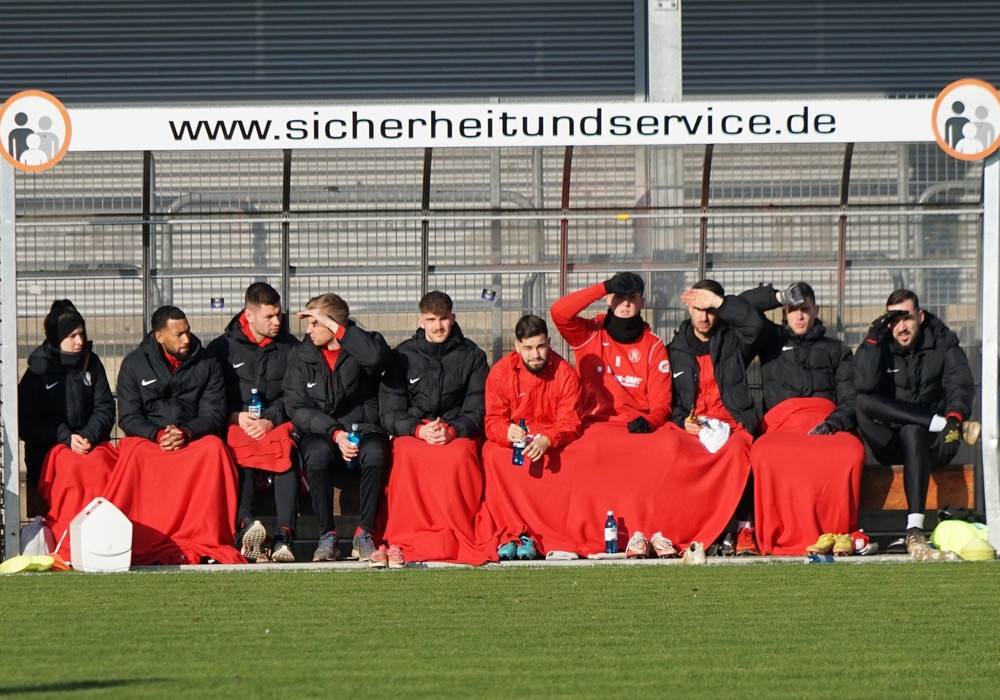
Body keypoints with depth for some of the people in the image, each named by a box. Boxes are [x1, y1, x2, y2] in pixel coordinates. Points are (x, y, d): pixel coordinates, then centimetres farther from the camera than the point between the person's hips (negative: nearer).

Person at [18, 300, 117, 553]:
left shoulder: (92, 364, 12)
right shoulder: (38, 370, 3)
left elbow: (105, 408, 9)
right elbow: (28, 423, 1)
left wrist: (89, 436, -11)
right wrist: (66, 438, -12)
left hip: (92, 442, 2)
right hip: (49, 448, -2)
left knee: (99, 464, -34)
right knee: (71, 466, -36)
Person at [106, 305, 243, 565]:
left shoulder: (206, 363, 8)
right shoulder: (134, 364, 6)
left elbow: (214, 414, 2)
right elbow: (128, 417, 1)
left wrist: (186, 433, -18)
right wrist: (158, 435, -18)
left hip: (195, 437, 1)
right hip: (147, 437, -1)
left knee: (214, 448, -34)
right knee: (134, 452, -36)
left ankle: (207, 540, -36)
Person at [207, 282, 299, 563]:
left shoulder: (290, 347, 14)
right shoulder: (222, 347, 12)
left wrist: (270, 420, -12)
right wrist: (236, 417, -12)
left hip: (278, 425, 0)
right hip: (235, 425, 0)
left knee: (286, 451, -34)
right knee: (240, 453, -36)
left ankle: (283, 537, -42)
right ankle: (246, 524, -53)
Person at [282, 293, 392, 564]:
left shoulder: (358, 348, 2)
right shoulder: (301, 356, 7)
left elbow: (377, 356, -25)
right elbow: (298, 408, -1)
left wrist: (334, 327, -21)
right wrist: (335, 433, -17)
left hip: (364, 428, -1)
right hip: (320, 432, 1)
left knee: (374, 453, -35)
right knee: (318, 454, -35)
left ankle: (365, 534, -23)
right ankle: (327, 536, -24)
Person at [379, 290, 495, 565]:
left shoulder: (471, 355, 8)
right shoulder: (403, 355, 9)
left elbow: (477, 409, 3)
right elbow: (390, 412, 3)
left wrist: (452, 431, -17)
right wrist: (419, 430, -17)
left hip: (459, 435, 0)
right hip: (412, 433, 0)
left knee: (460, 455, -36)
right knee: (407, 455, -35)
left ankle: (466, 539, -30)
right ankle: (408, 539, -33)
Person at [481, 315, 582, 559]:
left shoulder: (565, 373, -5)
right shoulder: (500, 373, -3)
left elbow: (570, 423, -10)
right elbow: (493, 421, -6)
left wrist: (547, 440, -32)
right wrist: (508, 433, -32)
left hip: (553, 443, -1)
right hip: (510, 442, 1)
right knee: (493, 455, -32)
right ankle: (512, 533, -34)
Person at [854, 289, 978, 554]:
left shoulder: (942, 342, 5)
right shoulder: (878, 345, 5)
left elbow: (960, 384, -10)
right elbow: (865, 386, -14)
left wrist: (955, 416, -30)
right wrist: (874, 339, -17)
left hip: (930, 442, -2)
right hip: (890, 442, 2)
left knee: (912, 433, -39)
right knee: (864, 404, -27)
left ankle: (915, 529, -50)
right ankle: (942, 424, -30)